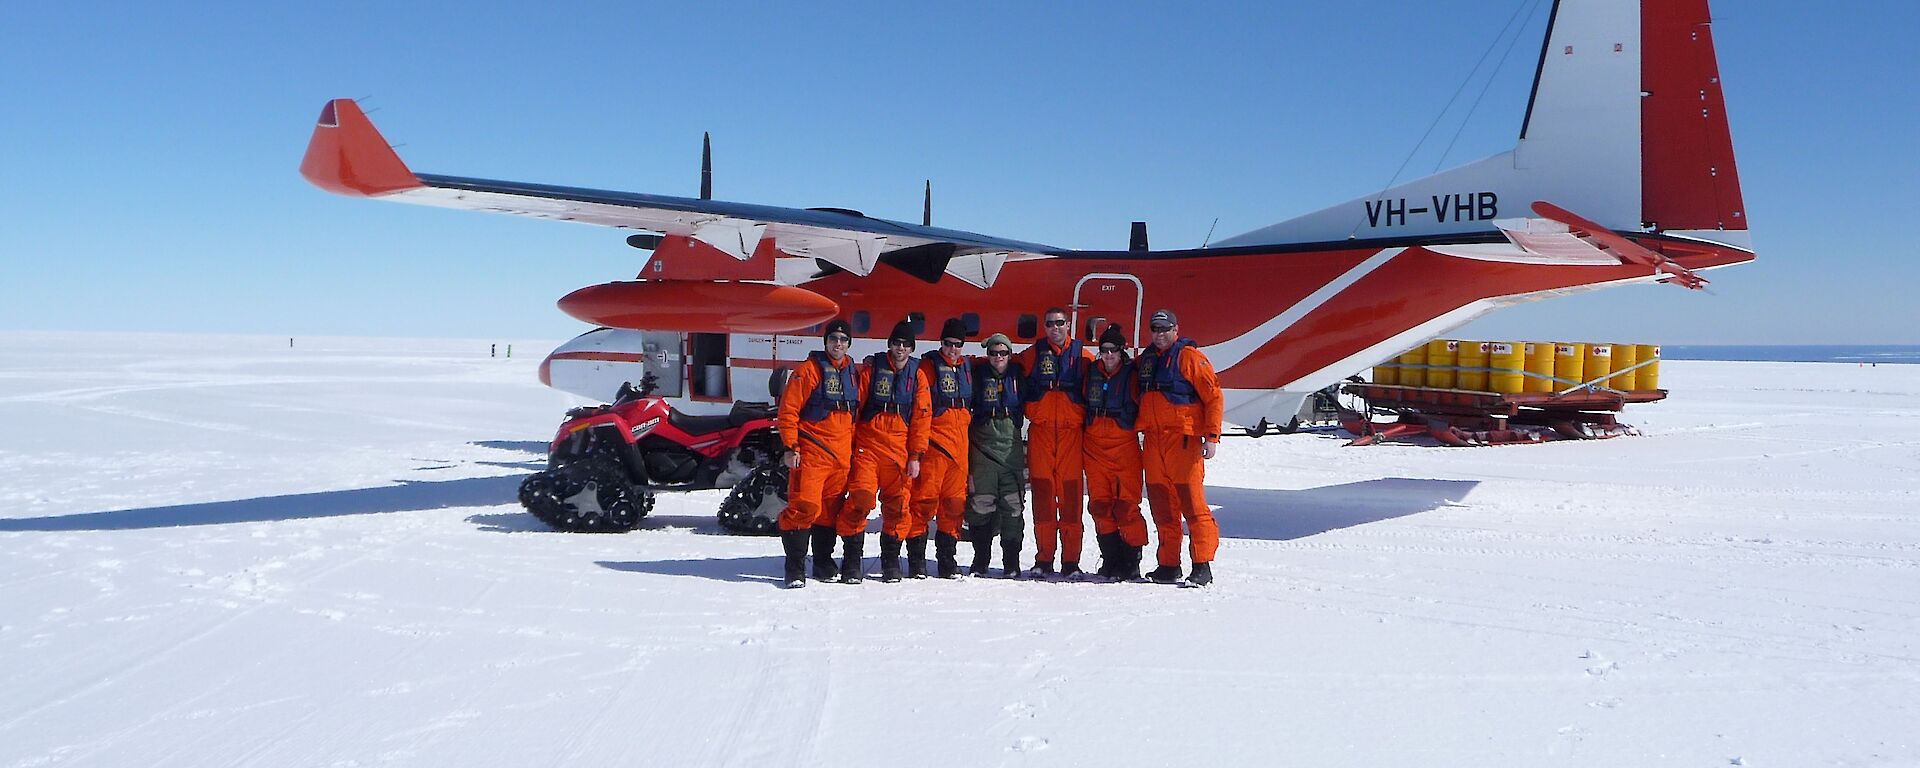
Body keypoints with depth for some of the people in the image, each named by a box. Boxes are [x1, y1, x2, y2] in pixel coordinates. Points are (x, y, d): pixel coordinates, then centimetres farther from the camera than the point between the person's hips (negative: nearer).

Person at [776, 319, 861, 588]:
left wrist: (856, 446, 18)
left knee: (831, 508, 10)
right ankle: (795, 568, -6)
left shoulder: (853, 373, 14)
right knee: (805, 505, -12)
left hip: (841, 453, 6)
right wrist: (790, 447, -13)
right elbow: (788, 410, -8)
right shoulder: (809, 370, -5)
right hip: (811, 451, -6)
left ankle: (824, 564, 21)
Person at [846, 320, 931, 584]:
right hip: (867, 445, -2)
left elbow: (921, 417, 6)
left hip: (899, 448, 2)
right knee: (860, 498, -13)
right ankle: (852, 560, -3)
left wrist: (915, 456, 0)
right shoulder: (871, 368, 3)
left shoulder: (917, 375, 8)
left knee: (897, 503, 3)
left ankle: (891, 561, 17)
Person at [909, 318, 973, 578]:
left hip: (959, 442, 6)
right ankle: (916, 560, -3)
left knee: (955, 502, 7)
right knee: (925, 498, -7)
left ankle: (947, 560, 15)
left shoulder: (967, 367, 16)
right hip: (933, 441, -6)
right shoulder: (929, 365, -2)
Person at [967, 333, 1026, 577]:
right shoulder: (978, 374, 5)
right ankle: (980, 561, 7)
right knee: (981, 506, -2)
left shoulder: (1018, 374, 7)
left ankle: (1012, 562, 5)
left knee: (1013, 507, -2)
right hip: (982, 447, -1)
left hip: (1011, 447, 1)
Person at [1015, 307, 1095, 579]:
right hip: (1040, 431, 1)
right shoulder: (1032, 354, 9)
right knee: (1042, 494, -1)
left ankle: (1071, 561, 2)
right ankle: (1043, 560, 4)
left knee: (1071, 495, -4)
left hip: (1072, 431, -1)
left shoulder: (1082, 356, 7)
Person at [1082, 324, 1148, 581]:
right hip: (1094, 446, 4)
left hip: (1125, 444, -4)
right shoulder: (1091, 372, 9)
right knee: (1099, 504, 2)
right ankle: (1111, 558, 12)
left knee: (1126, 505, -8)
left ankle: (1131, 561, 3)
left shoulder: (1132, 375, -2)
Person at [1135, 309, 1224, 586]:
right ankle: (1168, 565, 14)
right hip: (1153, 441, 6)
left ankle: (1203, 566, -7)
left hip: (1183, 439, -6)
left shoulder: (1190, 356, -3)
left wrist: (1212, 436, -13)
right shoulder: (1146, 358, 17)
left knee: (1192, 503, -9)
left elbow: (1213, 396, -7)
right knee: (1162, 506, 7)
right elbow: (1139, 396, 28)